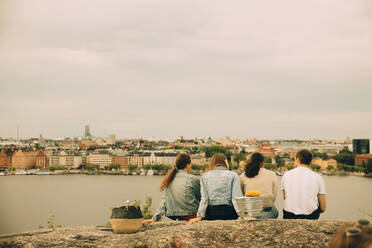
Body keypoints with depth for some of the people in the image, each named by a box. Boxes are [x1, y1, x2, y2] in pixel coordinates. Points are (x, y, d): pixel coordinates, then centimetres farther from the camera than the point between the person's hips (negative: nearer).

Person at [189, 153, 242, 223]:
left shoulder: (205, 176, 9)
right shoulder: (233, 175, 2)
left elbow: (204, 199, 2)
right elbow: (236, 198, -6)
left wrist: (199, 216, 0)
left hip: (210, 213, 3)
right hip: (228, 211, -3)